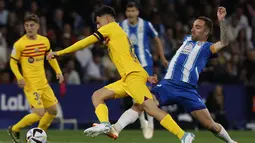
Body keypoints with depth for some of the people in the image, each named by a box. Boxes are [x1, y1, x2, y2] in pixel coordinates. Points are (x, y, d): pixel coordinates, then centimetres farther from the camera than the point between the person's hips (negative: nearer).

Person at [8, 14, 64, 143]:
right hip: (30, 85, -7)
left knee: (53, 111, 11)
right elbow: (13, 62, -5)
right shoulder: (19, 44, -13)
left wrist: (58, 71, 9)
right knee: (39, 113, -15)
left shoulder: (44, 41, 4)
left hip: (43, 83, 7)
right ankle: (14, 130, 4)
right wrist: (19, 77, -20)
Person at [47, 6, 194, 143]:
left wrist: (59, 52, 4)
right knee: (97, 96, 6)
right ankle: (104, 124, -18)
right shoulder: (120, 32, 29)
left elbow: (86, 42, 0)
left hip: (133, 75, -10)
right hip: (127, 79, 10)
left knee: (151, 108, -18)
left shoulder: (111, 27, 3)